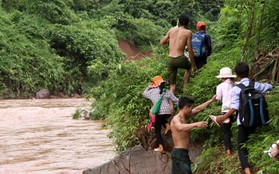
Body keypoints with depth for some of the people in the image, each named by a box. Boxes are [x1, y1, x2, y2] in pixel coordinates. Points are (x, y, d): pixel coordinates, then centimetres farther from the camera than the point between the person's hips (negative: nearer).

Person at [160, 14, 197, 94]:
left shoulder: (172, 30, 12)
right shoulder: (188, 32, 1)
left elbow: (161, 43, 19)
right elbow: (190, 50, -2)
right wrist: (193, 65, 7)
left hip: (170, 60, 3)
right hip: (180, 59, -3)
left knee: (172, 85, 11)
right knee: (189, 67, 32)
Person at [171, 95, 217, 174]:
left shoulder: (184, 117, 14)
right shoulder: (176, 119, -14)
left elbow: (198, 109, 23)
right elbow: (180, 127, -38)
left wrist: (211, 100, 26)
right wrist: (196, 124, -50)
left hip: (182, 153, 10)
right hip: (179, 153, -10)